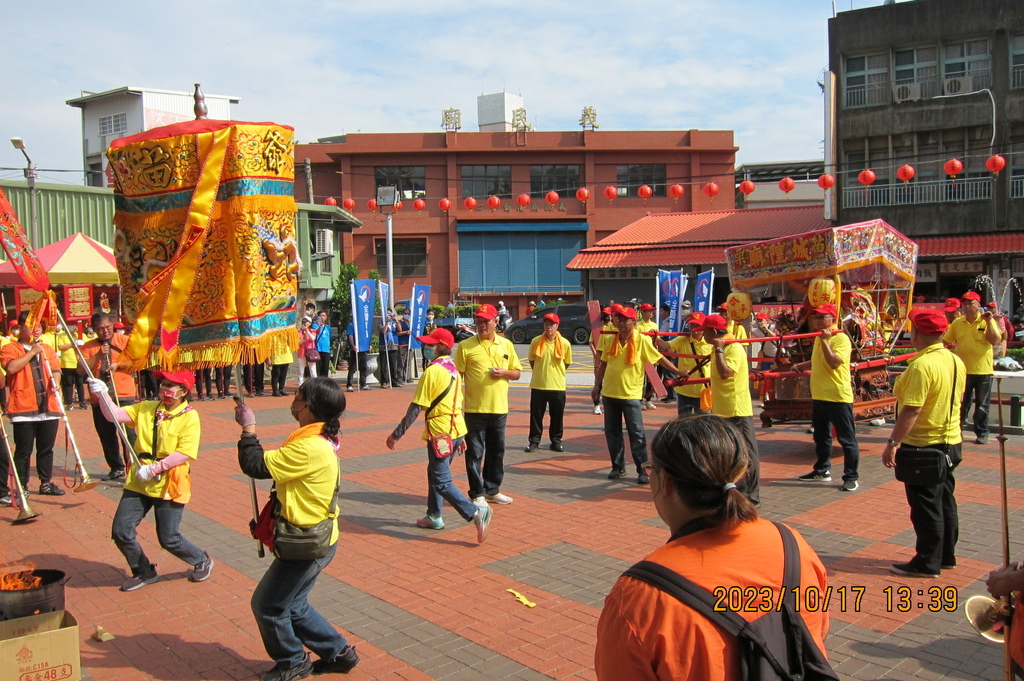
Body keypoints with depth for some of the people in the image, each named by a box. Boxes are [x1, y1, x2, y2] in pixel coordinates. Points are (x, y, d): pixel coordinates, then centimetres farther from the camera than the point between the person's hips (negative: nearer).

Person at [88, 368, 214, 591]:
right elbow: (115, 415, -3)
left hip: (169, 486, -5)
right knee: (121, 531, 2)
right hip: (138, 483, 5)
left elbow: (184, 453, -17)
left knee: (168, 539, 0)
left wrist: (155, 468, -22)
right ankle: (144, 572, 26)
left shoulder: (189, 417, -9)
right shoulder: (145, 408, 7)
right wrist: (103, 395, -19)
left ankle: (202, 561, 29)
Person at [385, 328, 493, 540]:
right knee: (434, 472, 23)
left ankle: (476, 513, -17)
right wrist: (461, 436, 22)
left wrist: (396, 434, -13)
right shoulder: (453, 369, 9)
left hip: (440, 433, -9)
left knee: (442, 482, -4)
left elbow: (416, 408, -18)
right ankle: (433, 516, 32)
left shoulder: (432, 371, -17)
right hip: (456, 430, 9)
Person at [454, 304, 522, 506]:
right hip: (475, 408, -4)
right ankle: (477, 494, 13)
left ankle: (492, 490, 28)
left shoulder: (506, 344, 7)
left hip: (499, 408, 4)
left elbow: (517, 373, 13)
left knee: (497, 451, 13)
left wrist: (504, 372, -9)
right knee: (475, 453, 1)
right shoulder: (466, 346, -4)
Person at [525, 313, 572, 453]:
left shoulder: (564, 343, -4)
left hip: (558, 386, 0)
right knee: (536, 415, 6)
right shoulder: (536, 341, -4)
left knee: (557, 416, 8)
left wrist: (556, 372, 9)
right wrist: (540, 372, 9)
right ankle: (534, 441, 17)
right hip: (538, 385, 0)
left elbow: (567, 363, 9)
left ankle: (556, 441, 21)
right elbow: (531, 360, 9)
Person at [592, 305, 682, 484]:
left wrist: (678, 372, -13)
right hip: (609, 393, 5)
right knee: (612, 432, 10)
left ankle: (642, 470, 8)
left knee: (636, 434, 0)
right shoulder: (611, 340, 5)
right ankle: (618, 467, 22)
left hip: (631, 394, -5)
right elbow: (603, 364, 13)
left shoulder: (641, 340, -8)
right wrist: (597, 386, 13)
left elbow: (660, 358, -6)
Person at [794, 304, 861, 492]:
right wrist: (800, 366, 12)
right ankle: (822, 471, 31)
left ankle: (851, 477, 6)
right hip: (819, 396, 9)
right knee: (821, 436, 18)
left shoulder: (841, 339, -13)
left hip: (839, 397, -9)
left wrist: (825, 340, -23)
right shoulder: (818, 338, 13)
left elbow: (834, 362, -27)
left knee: (847, 439, -1)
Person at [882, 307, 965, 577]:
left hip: (923, 446, -9)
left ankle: (927, 563, 10)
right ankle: (946, 556, 29)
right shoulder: (956, 361, 5)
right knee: (945, 501, 18)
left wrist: (892, 443, -21)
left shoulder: (922, 365, -23)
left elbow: (911, 411, -26)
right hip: (951, 442, 9)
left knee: (926, 507, 1)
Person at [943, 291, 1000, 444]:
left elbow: (994, 341, -15)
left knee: (982, 405, 6)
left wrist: (989, 322, -19)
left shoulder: (987, 321, -3)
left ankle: (982, 433, 16)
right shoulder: (957, 323, 4)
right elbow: (945, 341, 9)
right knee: (961, 404, 9)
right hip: (962, 370, 2)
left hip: (983, 370, -2)